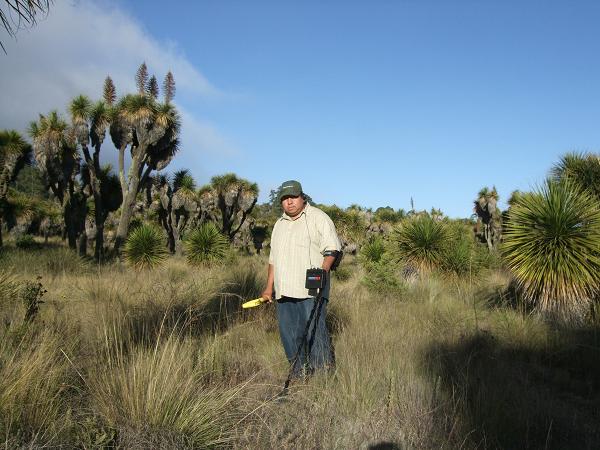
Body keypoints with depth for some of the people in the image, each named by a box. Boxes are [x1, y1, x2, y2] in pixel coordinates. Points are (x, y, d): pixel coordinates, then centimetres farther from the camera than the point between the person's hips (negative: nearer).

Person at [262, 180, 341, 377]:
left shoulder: (318, 218, 1)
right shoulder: (279, 224, 22)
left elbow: (331, 249, -8)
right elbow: (273, 258, 25)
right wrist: (269, 286, 20)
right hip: (285, 290, 7)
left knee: (313, 329, -10)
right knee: (288, 332, 7)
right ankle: (299, 374, 18)